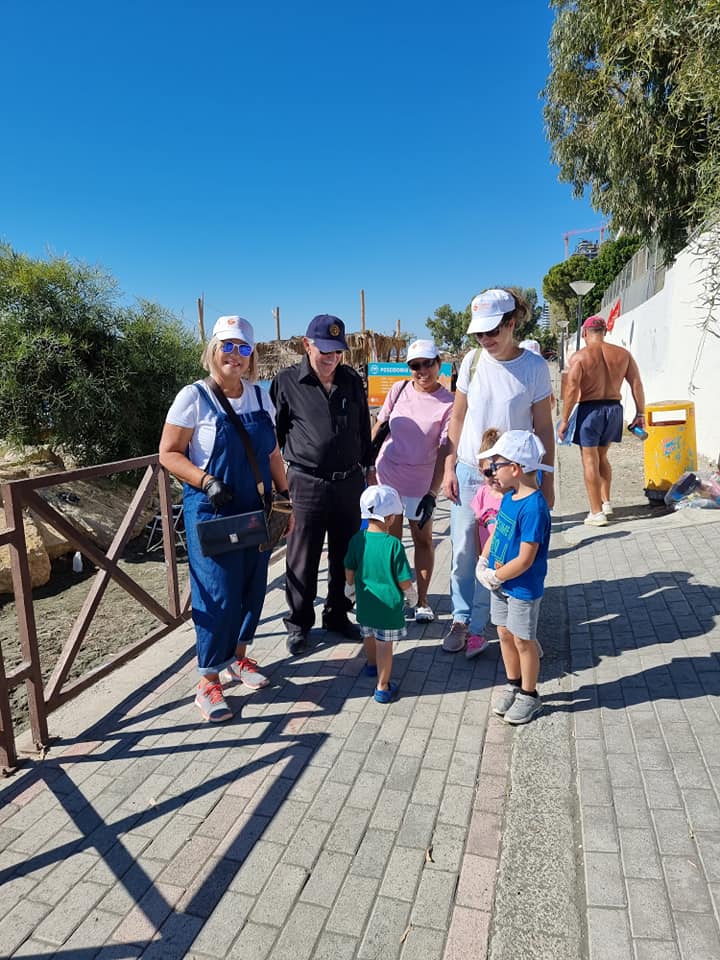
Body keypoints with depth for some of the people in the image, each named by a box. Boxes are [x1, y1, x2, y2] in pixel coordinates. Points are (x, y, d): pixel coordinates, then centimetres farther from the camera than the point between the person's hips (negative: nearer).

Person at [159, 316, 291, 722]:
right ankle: (208, 683, 12)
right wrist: (207, 482, -20)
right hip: (211, 512, -5)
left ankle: (238, 657, 34)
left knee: (252, 586, 13)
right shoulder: (194, 397, -9)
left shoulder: (261, 397, 7)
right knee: (218, 593, -4)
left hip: (256, 511, 6)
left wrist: (286, 497, 11)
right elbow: (169, 453, -8)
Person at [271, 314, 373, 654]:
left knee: (346, 555, 14)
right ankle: (298, 623, 24)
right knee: (302, 560, 6)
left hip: (350, 482, 4)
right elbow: (274, 432, 3)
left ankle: (337, 615, 32)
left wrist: (368, 466, 17)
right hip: (307, 484, -4)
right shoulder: (286, 382, -4)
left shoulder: (352, 380, 8)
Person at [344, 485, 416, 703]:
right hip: (389, 604, -5)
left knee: (369, 636, 26)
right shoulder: (394, 544, -23)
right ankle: (383, 687, 15)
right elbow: (404, 580, -16)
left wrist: (350, 587, 23)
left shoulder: (357, 539, -8)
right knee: (384, 645, 6)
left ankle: (372, 665, 52)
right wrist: (411, 594, 4)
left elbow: (349, 570, 4)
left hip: (365, 602, 5)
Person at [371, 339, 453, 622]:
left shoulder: (448, 403, -11)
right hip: (387, 473, 3)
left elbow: (444, 451, -13)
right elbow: (379, 426, 8)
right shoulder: (399, 390, -1)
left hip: (420, 481, -2)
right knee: (391, 539, 11)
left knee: (423, 539, 9)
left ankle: (422, 600, 24)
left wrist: (433, 493, -18)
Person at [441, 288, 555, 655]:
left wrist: (547, 480, -3)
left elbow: (544, 428, -3)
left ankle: (476, 626, 21)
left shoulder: (534, 367, -9)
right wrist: (449, 467, 2)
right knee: (463, 552, 7)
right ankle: (461, 620, 25)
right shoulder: (473, 360, -2)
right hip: (468, 472, 2)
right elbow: (458, 418, 5)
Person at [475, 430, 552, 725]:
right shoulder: (509, 497, 1)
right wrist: (482, 563, 1)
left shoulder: (534, 507, -27)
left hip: (523, 588, -8)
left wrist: (494, 577, -17)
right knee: (505, 635, 19)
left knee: (523, 641, 9)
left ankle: (529, 695, 30)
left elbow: (525, 560, -27)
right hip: (500, 583, 8)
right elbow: (495, 531, 12)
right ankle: (513, 685, 40)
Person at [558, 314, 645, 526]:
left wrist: (564, 420, -10)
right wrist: (640, 414, 10)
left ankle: (597, 513, 3)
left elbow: (571, 390, -15)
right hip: (614, 408, 5)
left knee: (590, 461, 2)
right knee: (602, 457, 23)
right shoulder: (623, 354, 5)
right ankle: (606, 502, 26)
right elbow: (637, 385, 4)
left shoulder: (579, 357, -9)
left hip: (589, 410, -5)